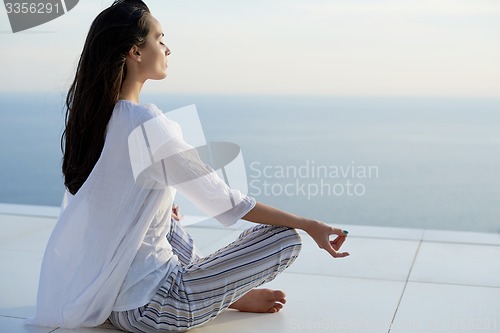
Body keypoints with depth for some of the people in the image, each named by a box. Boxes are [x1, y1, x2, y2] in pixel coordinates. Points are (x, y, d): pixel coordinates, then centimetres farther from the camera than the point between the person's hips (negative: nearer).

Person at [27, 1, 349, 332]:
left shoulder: (89, 115, 3)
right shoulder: (147, 125, -22)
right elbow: (224, 201, -18)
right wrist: (310, 225, -9)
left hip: (100, 294, 8)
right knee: (287, 237, -6)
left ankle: (222, 293, 23)